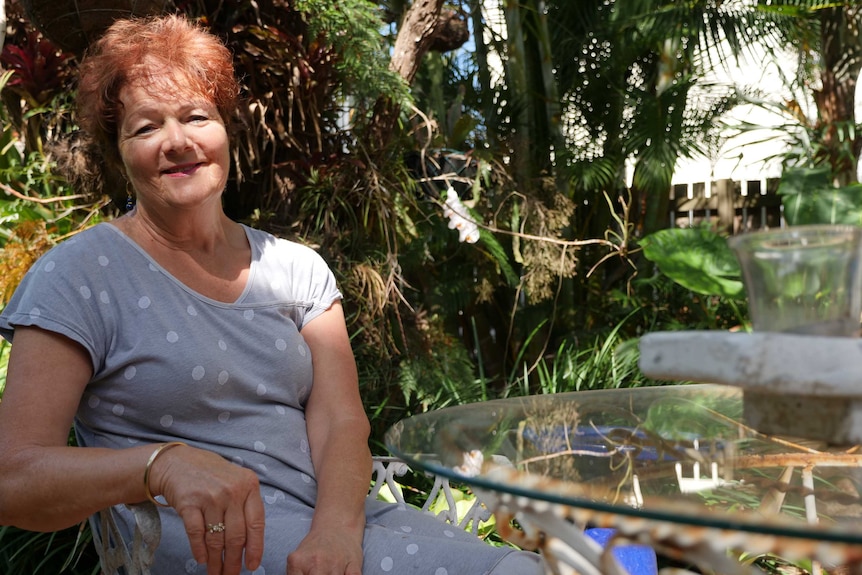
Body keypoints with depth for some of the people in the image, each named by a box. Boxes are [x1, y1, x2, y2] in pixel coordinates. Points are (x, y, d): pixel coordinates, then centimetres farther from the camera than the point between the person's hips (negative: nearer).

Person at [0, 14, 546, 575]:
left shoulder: (296, 268, 11)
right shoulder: (77, 275, -2)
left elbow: (341, 422, 1)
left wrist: (336, 527, -22)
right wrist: (164, 464, -30)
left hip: (330, 513, 5)